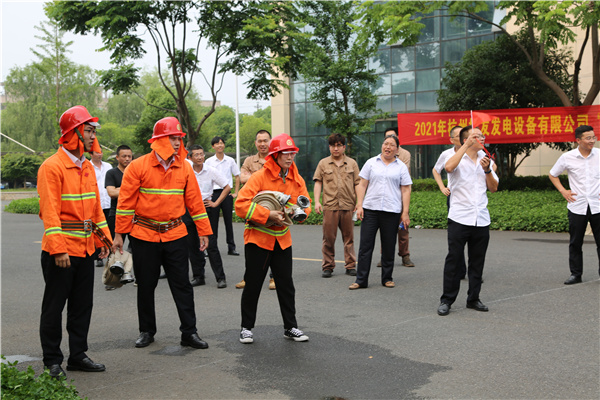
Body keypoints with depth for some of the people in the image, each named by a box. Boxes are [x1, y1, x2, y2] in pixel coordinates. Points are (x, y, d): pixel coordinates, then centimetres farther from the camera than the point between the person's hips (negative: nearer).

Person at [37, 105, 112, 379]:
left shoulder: (88, 167, 12)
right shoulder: (52, 167, -13)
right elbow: (49, 212, -18)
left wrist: (103, 238, 14)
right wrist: (58, 249, -23)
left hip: (86, 248, 8)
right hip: (61, 250, -8)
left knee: (82, 305, 13)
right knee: (54, 306, 3)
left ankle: (78, 356, 24)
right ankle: (52, 361, 14)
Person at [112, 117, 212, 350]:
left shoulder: (184, 167, 2)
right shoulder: (138, 166, -6)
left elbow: (195, 201, 7)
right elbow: (126, 202, -4)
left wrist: (203, 231, 6)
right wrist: (119, 234, -5)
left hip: (175, 236, 2)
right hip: (144, 235, -2)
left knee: (182, 285, 3)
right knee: (146, 285, 10)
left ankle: (189, 332, 11)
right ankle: (146, 331, 25)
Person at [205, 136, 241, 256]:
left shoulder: (230, 160, 7)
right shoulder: (209, 161, 4)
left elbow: (237, 176, 14)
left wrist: (236, 192, 7)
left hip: (227, 192, 1)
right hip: (214, 193, 0)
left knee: (229, 220, 3)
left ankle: (231, 247, 8)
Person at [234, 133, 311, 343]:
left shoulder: (296, 180, 4)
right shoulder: (260, 177, -14)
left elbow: (305, 203, 13)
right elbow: (241, 204, -20)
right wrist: (267, 214, -26)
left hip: (282, 238, 5)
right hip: (258, 238, -5)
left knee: (286, 285, 10)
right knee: (253, 284, 4)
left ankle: (290, 327, 21)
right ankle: (246, 327, 18)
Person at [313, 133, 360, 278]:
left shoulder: (352, 163, 11)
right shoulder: (323, 163, 10)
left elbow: (357, 184, 10)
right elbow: (318, 183, 7)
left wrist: (358, 203, 2)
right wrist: (317, 201, -3)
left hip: (348, 206, 1)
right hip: (329, 206, -1)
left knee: (349, 237, 5)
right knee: (328, 237, 0)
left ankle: (350, 266, 12)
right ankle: (328, 266, 9)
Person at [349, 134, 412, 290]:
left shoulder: (401, 167, 8)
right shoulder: (371, 163, 9)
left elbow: (406, 191, 6)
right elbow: (362, 185, 8)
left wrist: (405, 213, -1)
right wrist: (359, 205, -1)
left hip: (392, 212, 0)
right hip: (370, 209, 0)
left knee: (389, 247, 6)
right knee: (365, 245, -1)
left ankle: (387, 278, 18)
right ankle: (361, 280, 4)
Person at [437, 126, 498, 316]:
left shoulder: (486, 160, 13)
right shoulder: (458, 159, -2)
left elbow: (493, 188, 11)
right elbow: (449, 167, -27)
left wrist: (487, 170, -6)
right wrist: (466, 145, -24)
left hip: (481, 220, 5)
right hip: (459, 218, -5)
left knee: (477, 261, 10)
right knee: (454, 259, -2)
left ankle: (473, 298, 21)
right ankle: (447, 300, 6)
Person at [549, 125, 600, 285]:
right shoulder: (567, 158, 0)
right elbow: (553, 174, 15)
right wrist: (563, 191, 3)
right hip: (577, 207, 0)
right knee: (575, 243, 6)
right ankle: (576, 274, 17)